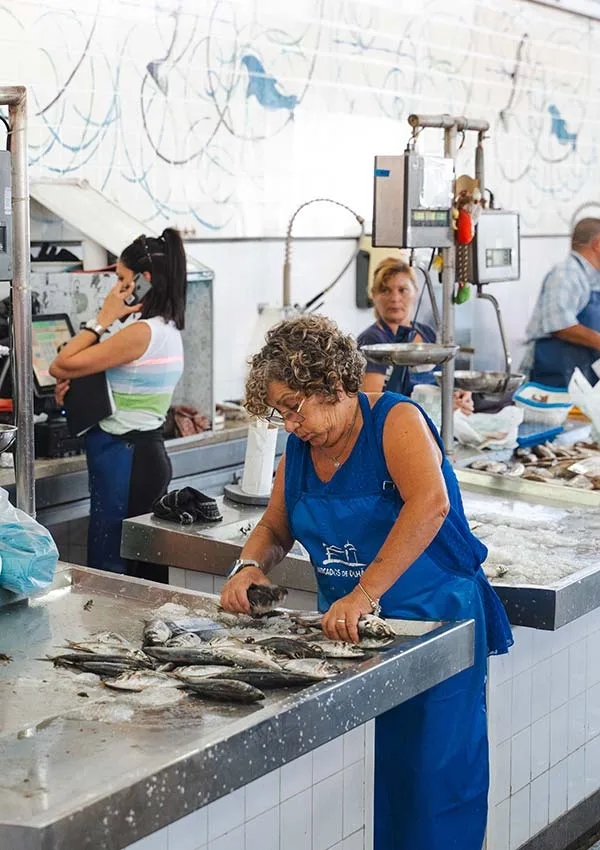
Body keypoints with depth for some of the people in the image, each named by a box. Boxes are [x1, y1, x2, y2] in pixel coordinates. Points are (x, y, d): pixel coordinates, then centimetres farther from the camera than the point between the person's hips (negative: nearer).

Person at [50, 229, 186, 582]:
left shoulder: (142, 332, -19)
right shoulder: (169, 329, 11)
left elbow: (61, 366, -16)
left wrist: (103, 319, -8)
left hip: (124, 458, -10)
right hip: (149, 453, 10)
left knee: (107, 568, -5)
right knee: (146, 567, 12)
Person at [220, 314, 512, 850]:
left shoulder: (397, 420, -17)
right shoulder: (300, 449, 5)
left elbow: (430, 504, -34)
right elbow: (275, 529, 14)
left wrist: (365, 593, -40)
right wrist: (250, 567, -9)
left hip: (434, 621, -6)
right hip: (348, 626, 6)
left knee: (432, 776, 0)